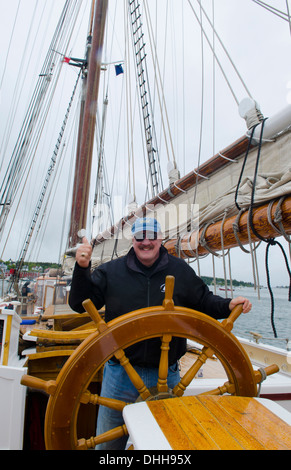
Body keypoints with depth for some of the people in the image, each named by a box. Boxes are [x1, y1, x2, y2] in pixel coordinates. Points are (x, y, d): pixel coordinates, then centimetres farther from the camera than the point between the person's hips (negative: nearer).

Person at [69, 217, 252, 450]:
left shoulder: (181, 270, -2)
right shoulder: (111, 271, -5)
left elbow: (204, 302, 7)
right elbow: (81, 303, -4)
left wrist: (228, 305, -10)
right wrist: (82, 268, -18)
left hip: (166, 375, 1)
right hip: (120, 374, 0)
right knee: (109, 442, 20)